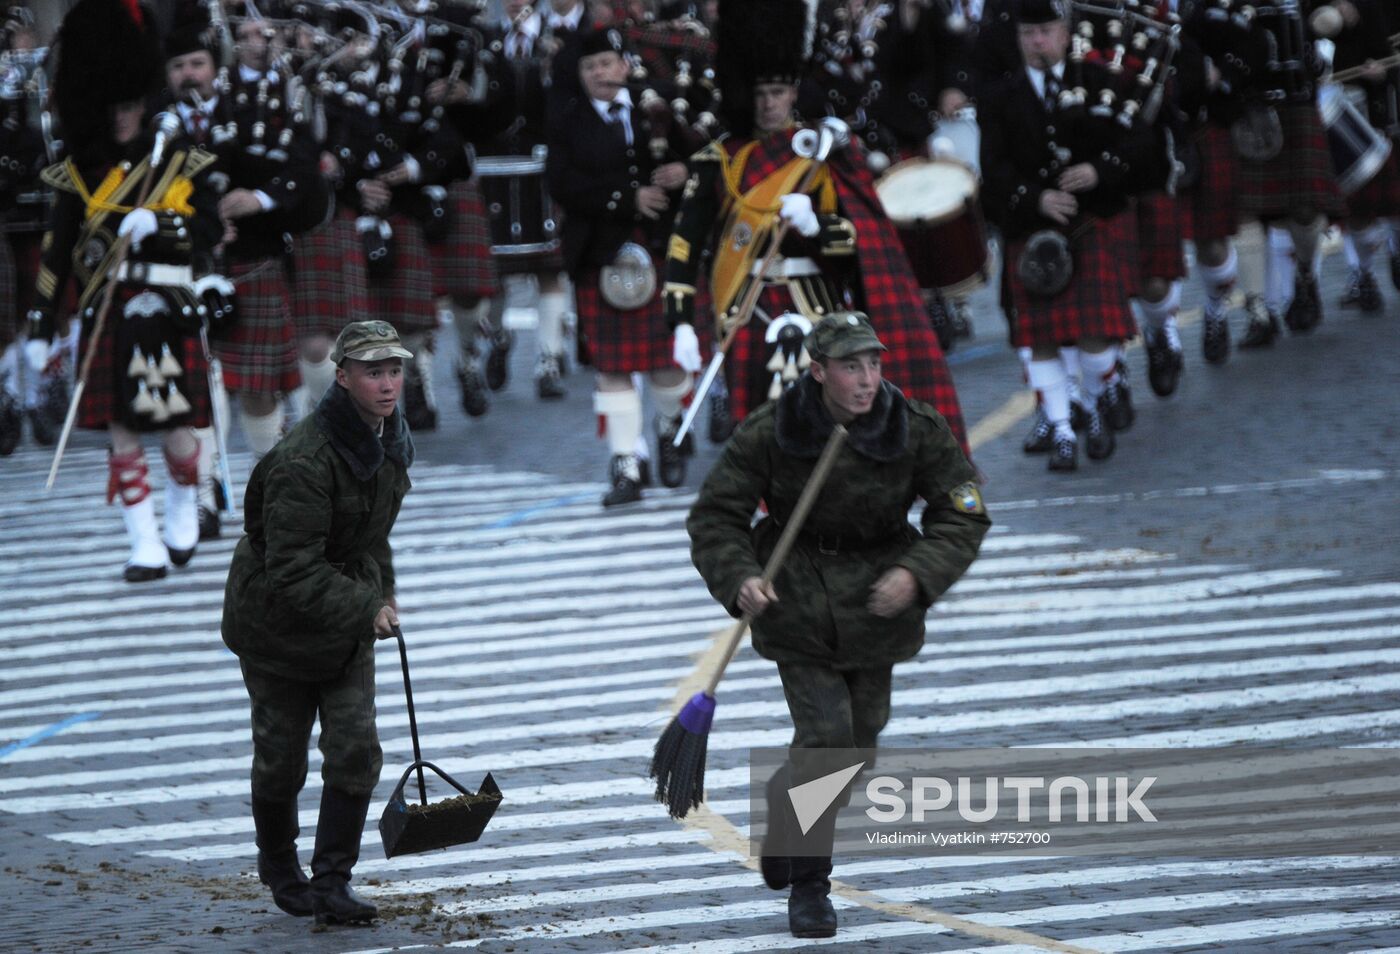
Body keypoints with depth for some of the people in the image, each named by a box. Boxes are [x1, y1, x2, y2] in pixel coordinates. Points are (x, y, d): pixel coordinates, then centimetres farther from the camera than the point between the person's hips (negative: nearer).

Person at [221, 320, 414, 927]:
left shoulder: (388, 438, -3)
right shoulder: (304, 460, -31)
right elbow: (294, 569, -33)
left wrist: (382, 590, 17)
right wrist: (367, 609, -29)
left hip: (347, 626, 6)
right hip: (279, 621, -6)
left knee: (356, 751, -5)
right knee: (281, 761, 9)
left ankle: (332, 883, 5)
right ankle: (279, 865, 35)